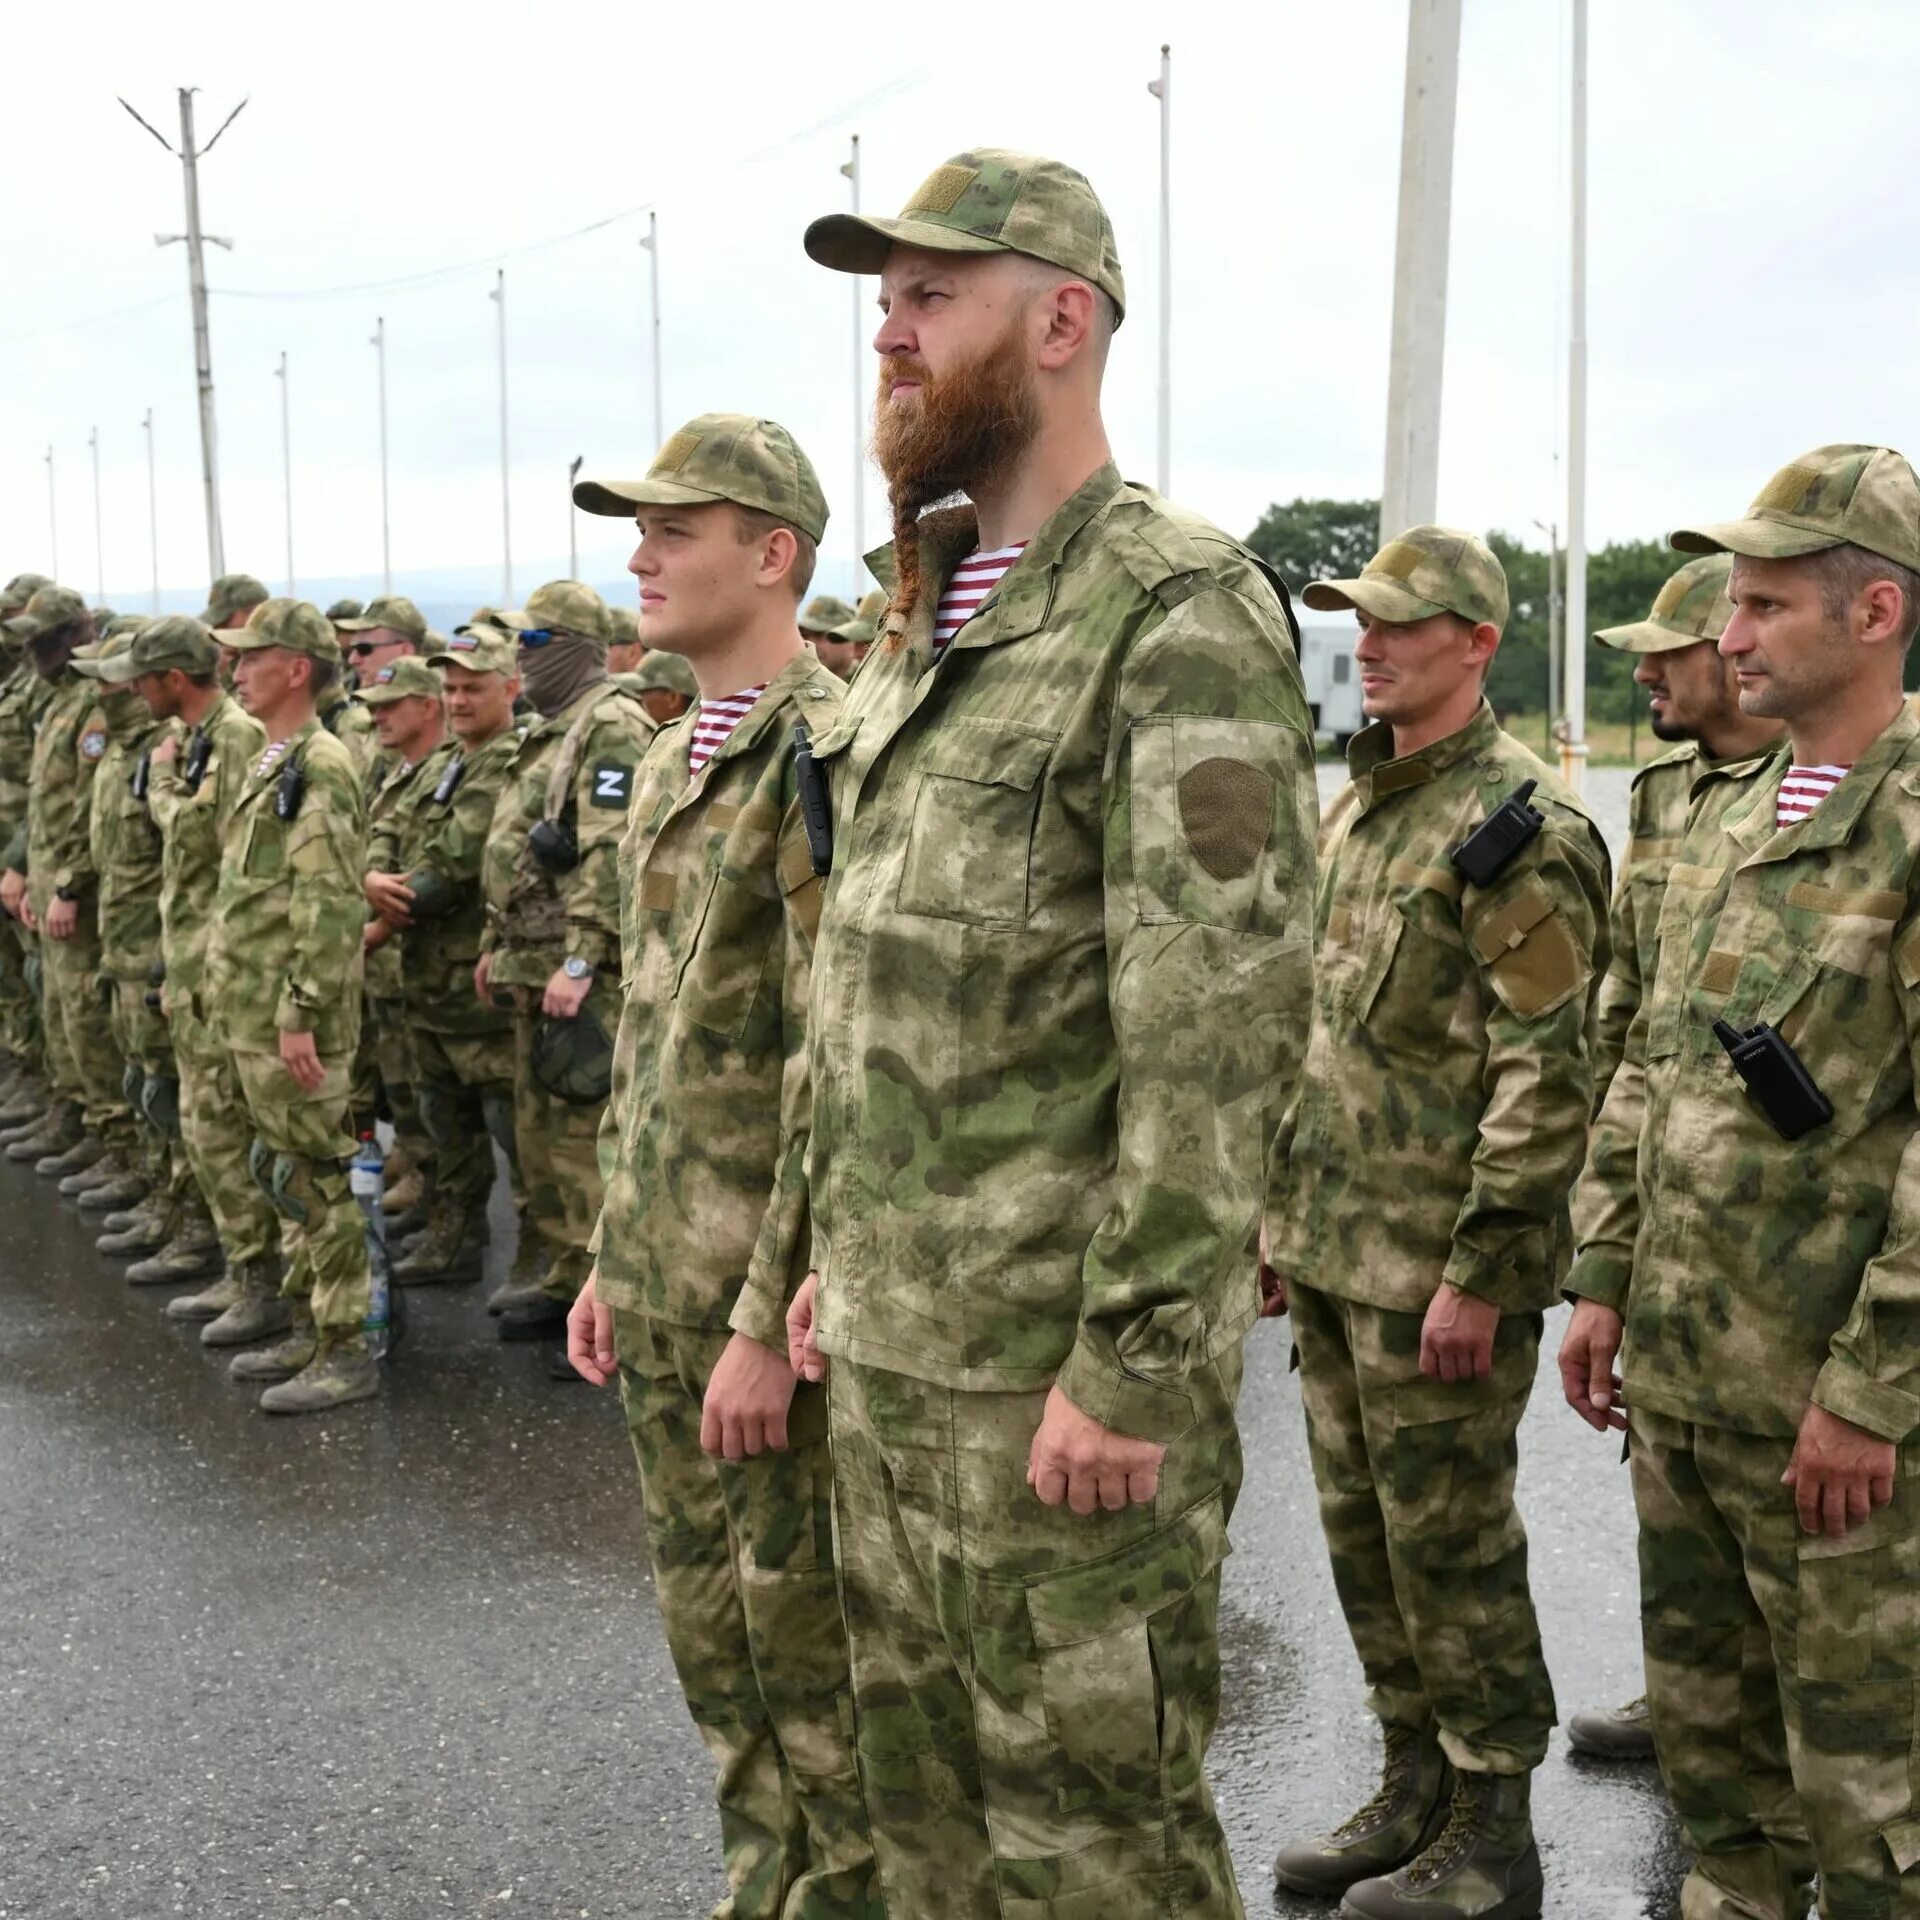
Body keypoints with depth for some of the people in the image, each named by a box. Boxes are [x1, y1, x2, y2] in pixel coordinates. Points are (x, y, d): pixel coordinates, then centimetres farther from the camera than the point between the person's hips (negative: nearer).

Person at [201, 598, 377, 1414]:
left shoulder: (319, 767, -16)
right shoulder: (272, 763, 15)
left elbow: (331, 908, -22)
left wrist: (301, 1015, -23)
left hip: (290, 1019, -10)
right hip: (253, 1012, 10)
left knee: (314, 1178, -4)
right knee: (283, 1173, 16)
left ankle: (344, 1350, 4)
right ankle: (306, 1323, 27)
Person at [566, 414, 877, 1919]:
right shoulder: (668, 766, 13)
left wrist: (772, 1317, -20)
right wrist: (613, 1258, 16)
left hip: (770, 1286, -9)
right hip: (661, 1276, 9)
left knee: (805, 1624, 4)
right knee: (709, 1620, 18)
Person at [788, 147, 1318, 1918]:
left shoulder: (1180, 619, -15)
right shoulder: (920, 627, 13)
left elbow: (1223, 1024, -21)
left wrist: (1133, 1364, -22)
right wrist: (840, 1251, 17)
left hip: (1064, 1366, -8)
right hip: (891, 1345, 9)